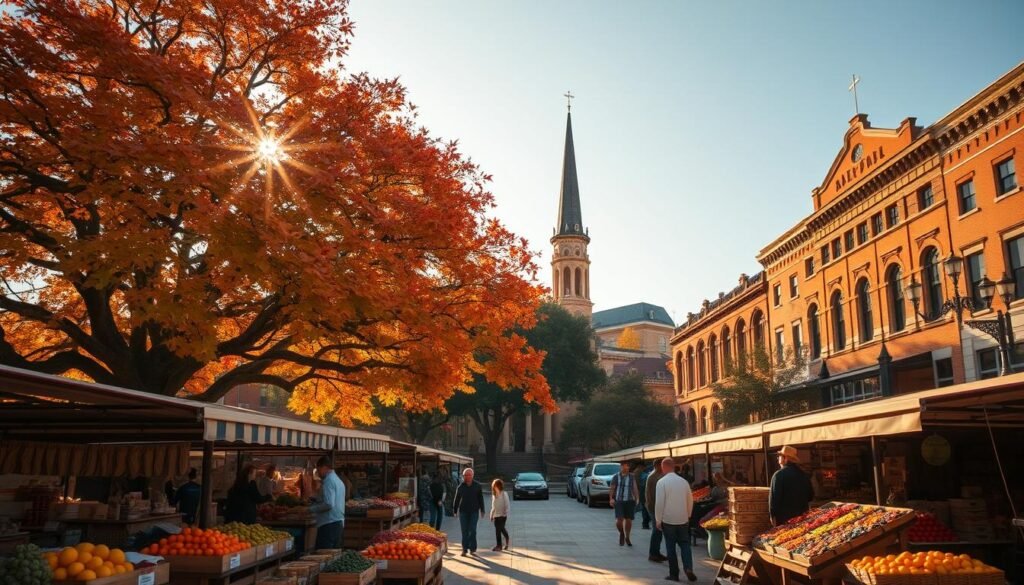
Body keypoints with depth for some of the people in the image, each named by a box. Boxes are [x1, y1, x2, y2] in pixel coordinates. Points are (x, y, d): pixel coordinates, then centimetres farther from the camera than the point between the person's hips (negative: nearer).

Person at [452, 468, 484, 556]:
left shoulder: (477, 486, 2)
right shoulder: (460, 487, 3)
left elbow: (481, 499, 6)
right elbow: (457, 499, 8)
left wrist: (482, 510, 3)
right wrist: (455, 510, 6)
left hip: (474, 511, -1)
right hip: (463, 511, 1)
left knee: (472, 530, -2)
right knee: (464, 531, 3)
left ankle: (472, 549, 6)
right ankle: (464, 549, 8)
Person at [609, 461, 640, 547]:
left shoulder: (632, 477, 6)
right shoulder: (616, 477, 1)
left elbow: (635, 489, 9)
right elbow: (611, 489, 2)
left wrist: (637, 499, 1)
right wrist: (611, 498, -11)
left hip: (630, 501, 2)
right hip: (619, 501, -2)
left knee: (628, 520, 5)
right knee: (619, 520, -13)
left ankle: (627, 537, 28)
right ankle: (621, 534, 17)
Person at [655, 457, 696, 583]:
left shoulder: (662, 482, -12)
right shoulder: (684, 481, 2)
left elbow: (659, 502, -14)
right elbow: (690, 501, 10)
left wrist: (658, 520, -5)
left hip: (668, 520, -3)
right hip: (683, 520, 3)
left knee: (671, 547, 7)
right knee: (685, 544, 13)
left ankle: (674, 574, 11)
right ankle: (688, 568, -5)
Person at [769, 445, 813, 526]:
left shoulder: (779, 475, -13)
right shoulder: (803, 475, 7)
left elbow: (774, 497, -16)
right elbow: (810, 496, 14)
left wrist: (773, 515, -9)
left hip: (784, 517, -6)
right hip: (802, 516, 6)